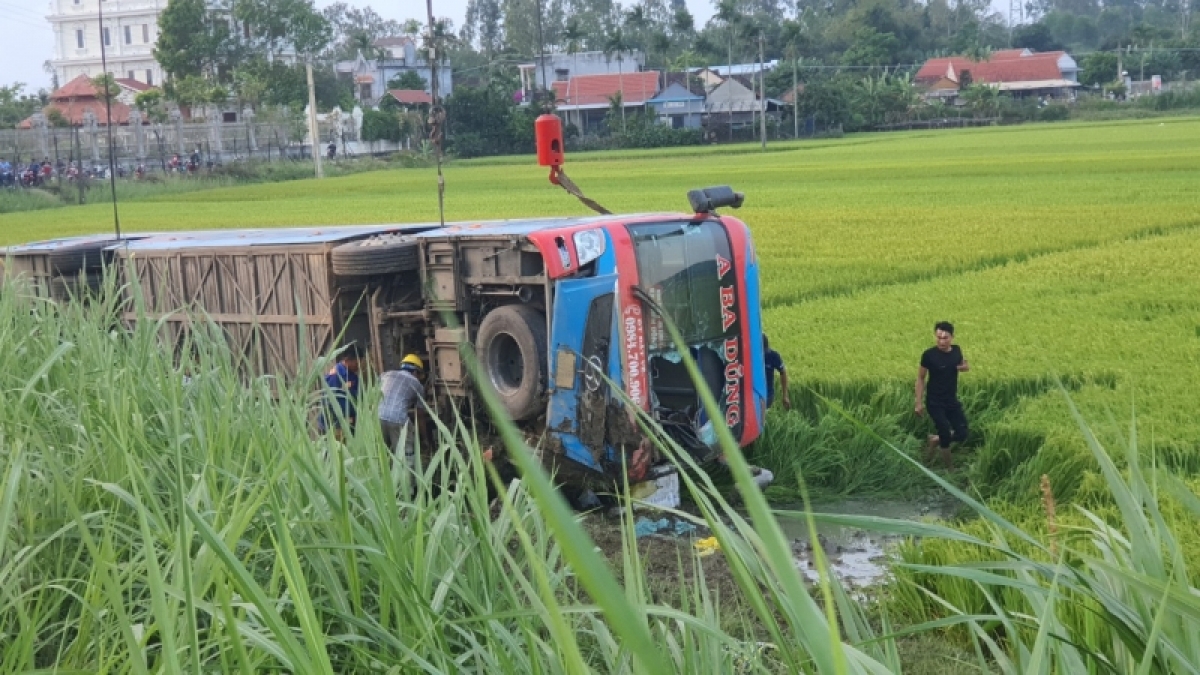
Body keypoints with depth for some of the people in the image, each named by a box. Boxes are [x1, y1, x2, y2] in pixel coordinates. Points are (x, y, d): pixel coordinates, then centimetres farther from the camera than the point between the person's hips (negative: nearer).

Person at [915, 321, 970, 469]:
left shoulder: (956, 350, -4)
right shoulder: (929, 354, -18)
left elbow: (961, 365, 18)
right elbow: (920, 378, -9)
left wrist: (966, 366, -8)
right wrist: (919, 402, -10)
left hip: (952, 400, 5)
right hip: (935, 403, -5)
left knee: (962, 434, 4)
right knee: (945, 434, -7)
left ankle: (934, 441, 28)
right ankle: (949, 467, 12)